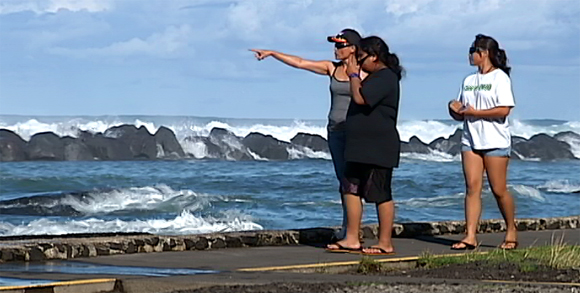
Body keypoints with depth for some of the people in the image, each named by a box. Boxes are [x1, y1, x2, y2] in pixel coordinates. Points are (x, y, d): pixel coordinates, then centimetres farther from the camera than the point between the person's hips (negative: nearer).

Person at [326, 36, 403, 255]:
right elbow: (360, 98, 22)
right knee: (351, 190, 9)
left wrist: (353, 75, -11)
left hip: (378, 150, -11)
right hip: (361, 148, 11)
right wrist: (355, 75, 14)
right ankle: (351, 239, 12)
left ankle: (385, 243, 1)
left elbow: (360, 97, -25)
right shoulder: (375, 76, 18)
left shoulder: (385, 77, -16)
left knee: (380, 195, -5)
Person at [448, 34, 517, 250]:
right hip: (471, 140, 6)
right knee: (472, 187, -4)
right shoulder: (469, 81, 18)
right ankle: (470, 236, -9)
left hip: (495, 141, -6)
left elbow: (504, 110, -14)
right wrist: (456, 110, -2)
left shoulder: (500, 78, -4)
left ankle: (511, 232, 13)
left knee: (499, 190, -3)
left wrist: (474, 112, -14)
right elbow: (461, 113, 22)